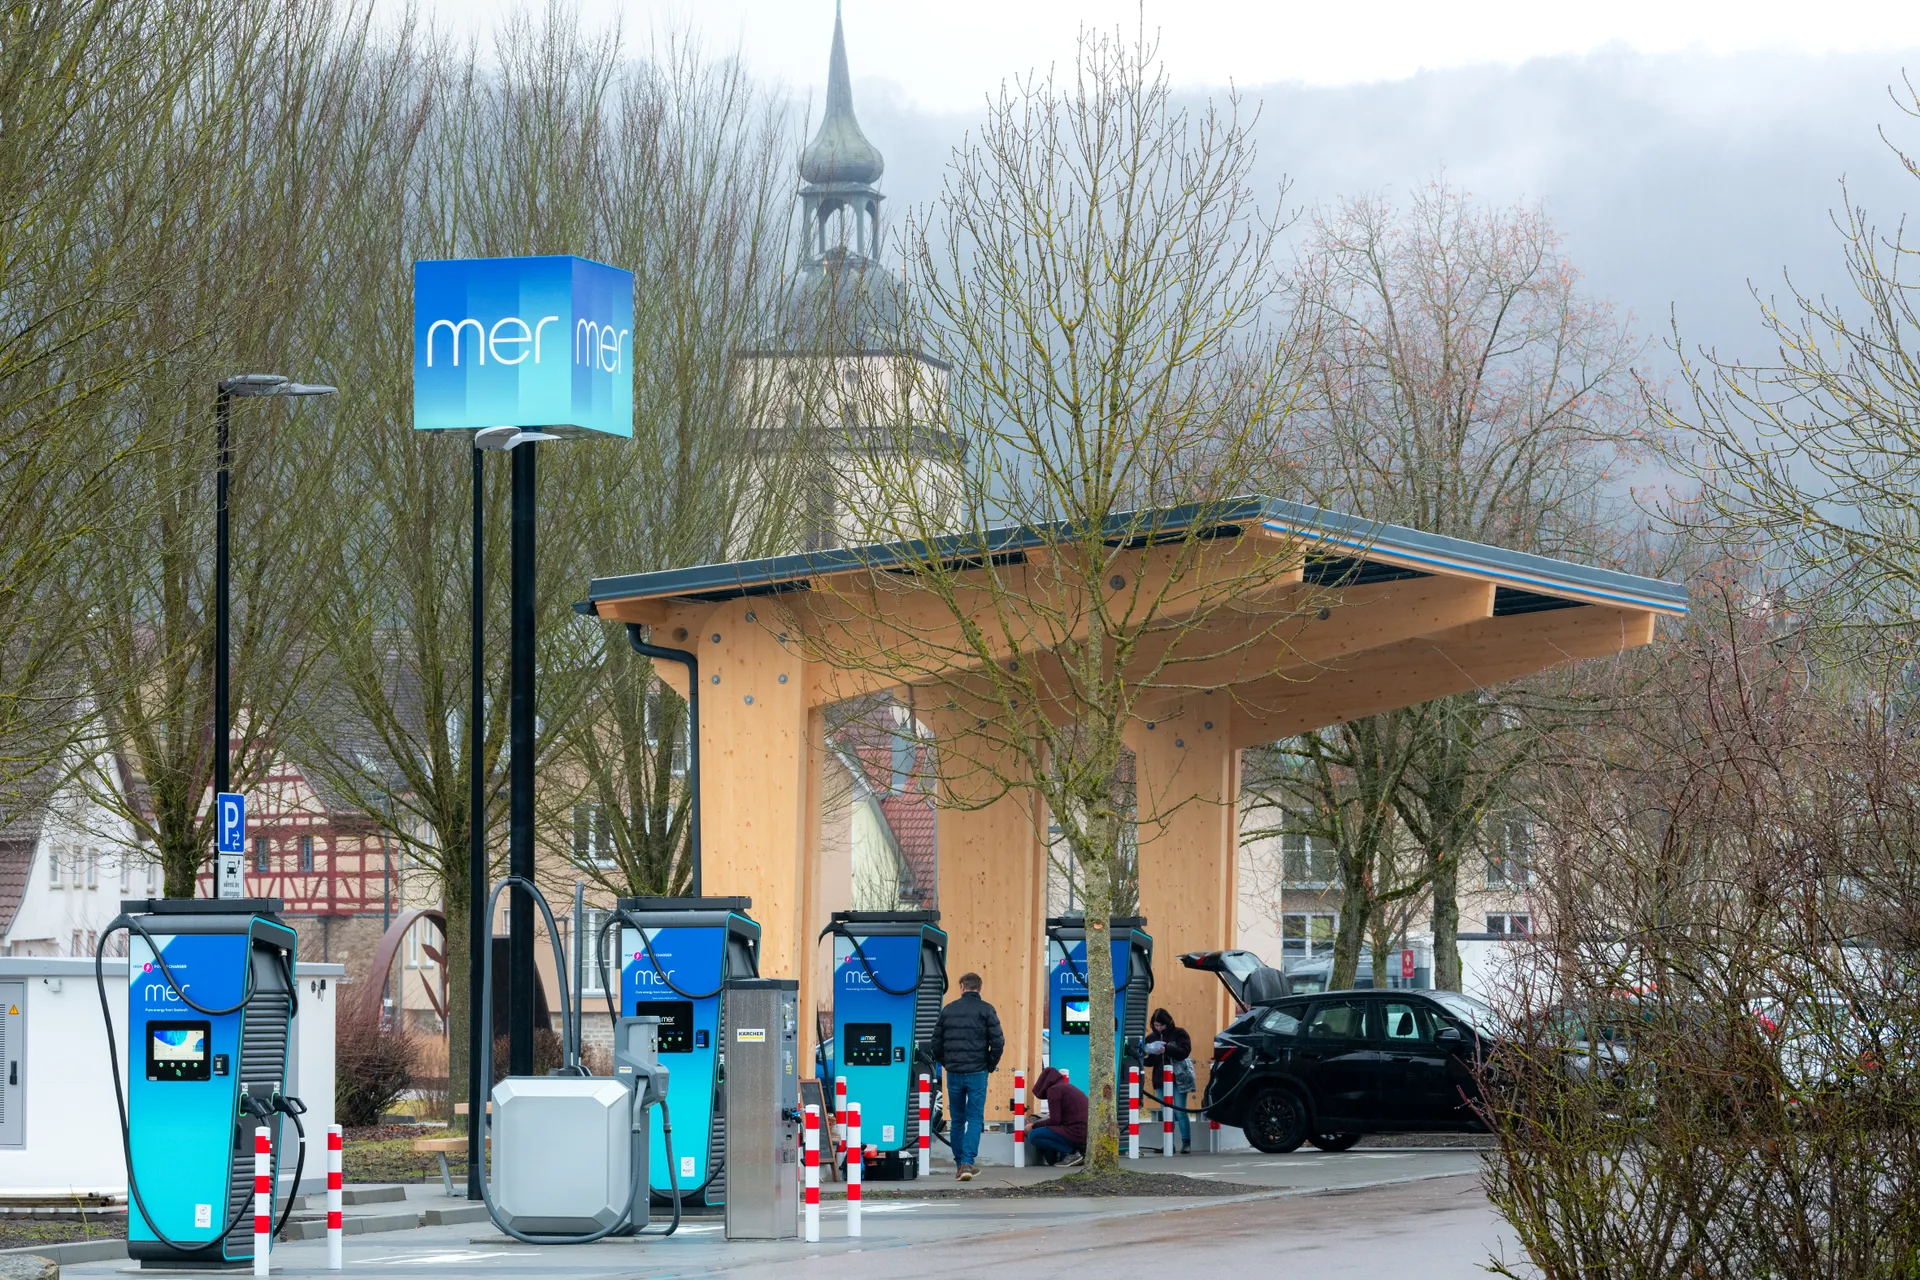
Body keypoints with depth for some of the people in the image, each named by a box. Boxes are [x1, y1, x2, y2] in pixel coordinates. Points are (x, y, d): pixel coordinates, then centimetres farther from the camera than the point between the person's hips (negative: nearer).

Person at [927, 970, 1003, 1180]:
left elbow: (936, 1044, 9)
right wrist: (991, 1066, 5)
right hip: (977, 1073, -2)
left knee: (957, 1120, 13)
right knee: (975, 1118, 0)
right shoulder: (985, 1010, -2)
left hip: (954, 1074, 2)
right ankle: (967, 1163, -15)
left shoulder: (948, 1010, 7)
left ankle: (959, 1164, 14)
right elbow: (998, 1041, -9)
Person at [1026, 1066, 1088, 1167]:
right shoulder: (1070, 1088, 24)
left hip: (1075, 1133, -9)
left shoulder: (1054, 1090, -3)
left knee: (1033, 1136, -8)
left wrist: (1034, 1126, 4)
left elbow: (1055, 1120, -9)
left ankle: (1071, 1152, -9)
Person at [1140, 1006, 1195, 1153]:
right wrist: (1144, 1059, -9)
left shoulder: (1178, 1034, -1)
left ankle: (1186, 1142, -1)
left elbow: (1185, 1051, -13)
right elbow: (1151, 1061, 14)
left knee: (1180, 1111, -6)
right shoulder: (1151, 1038, 12)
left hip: (1178, 1079, -4)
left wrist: (1166, 1049, -24)